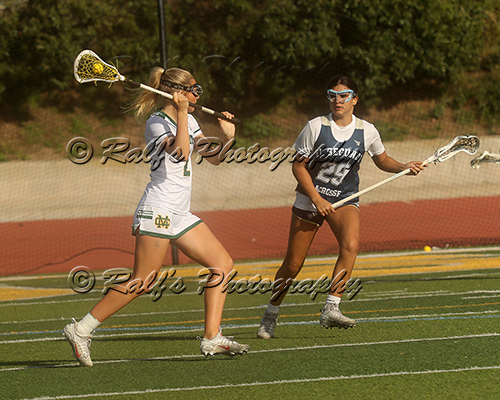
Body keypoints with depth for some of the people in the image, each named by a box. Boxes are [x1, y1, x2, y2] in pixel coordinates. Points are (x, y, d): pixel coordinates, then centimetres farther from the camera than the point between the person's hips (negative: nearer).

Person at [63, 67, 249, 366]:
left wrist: (227, 137, -1)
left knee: (223, 263, 2)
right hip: (158, 210, -9)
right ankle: (81, 330, -7)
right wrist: (181, 113, -22)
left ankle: (212, 338, 0)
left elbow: (213, 158, 17)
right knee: (141, 282, -13)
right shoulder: (156, 122, -10)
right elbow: (180, 153, -26)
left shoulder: (189, 121, 15)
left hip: (180, 214, 9)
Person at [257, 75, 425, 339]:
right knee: (293, 264, 1)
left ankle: (330, 309, -30)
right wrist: (317, 200, -15)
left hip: (345, 200, 1)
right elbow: (298, 167, -6)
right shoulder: (316, 127, -10)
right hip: (310, 199, -1)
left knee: (350, 245, -29)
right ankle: (270, 315, 22)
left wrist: (404, 167, -5)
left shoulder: (366, 131, -3)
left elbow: (382, 161, 15)